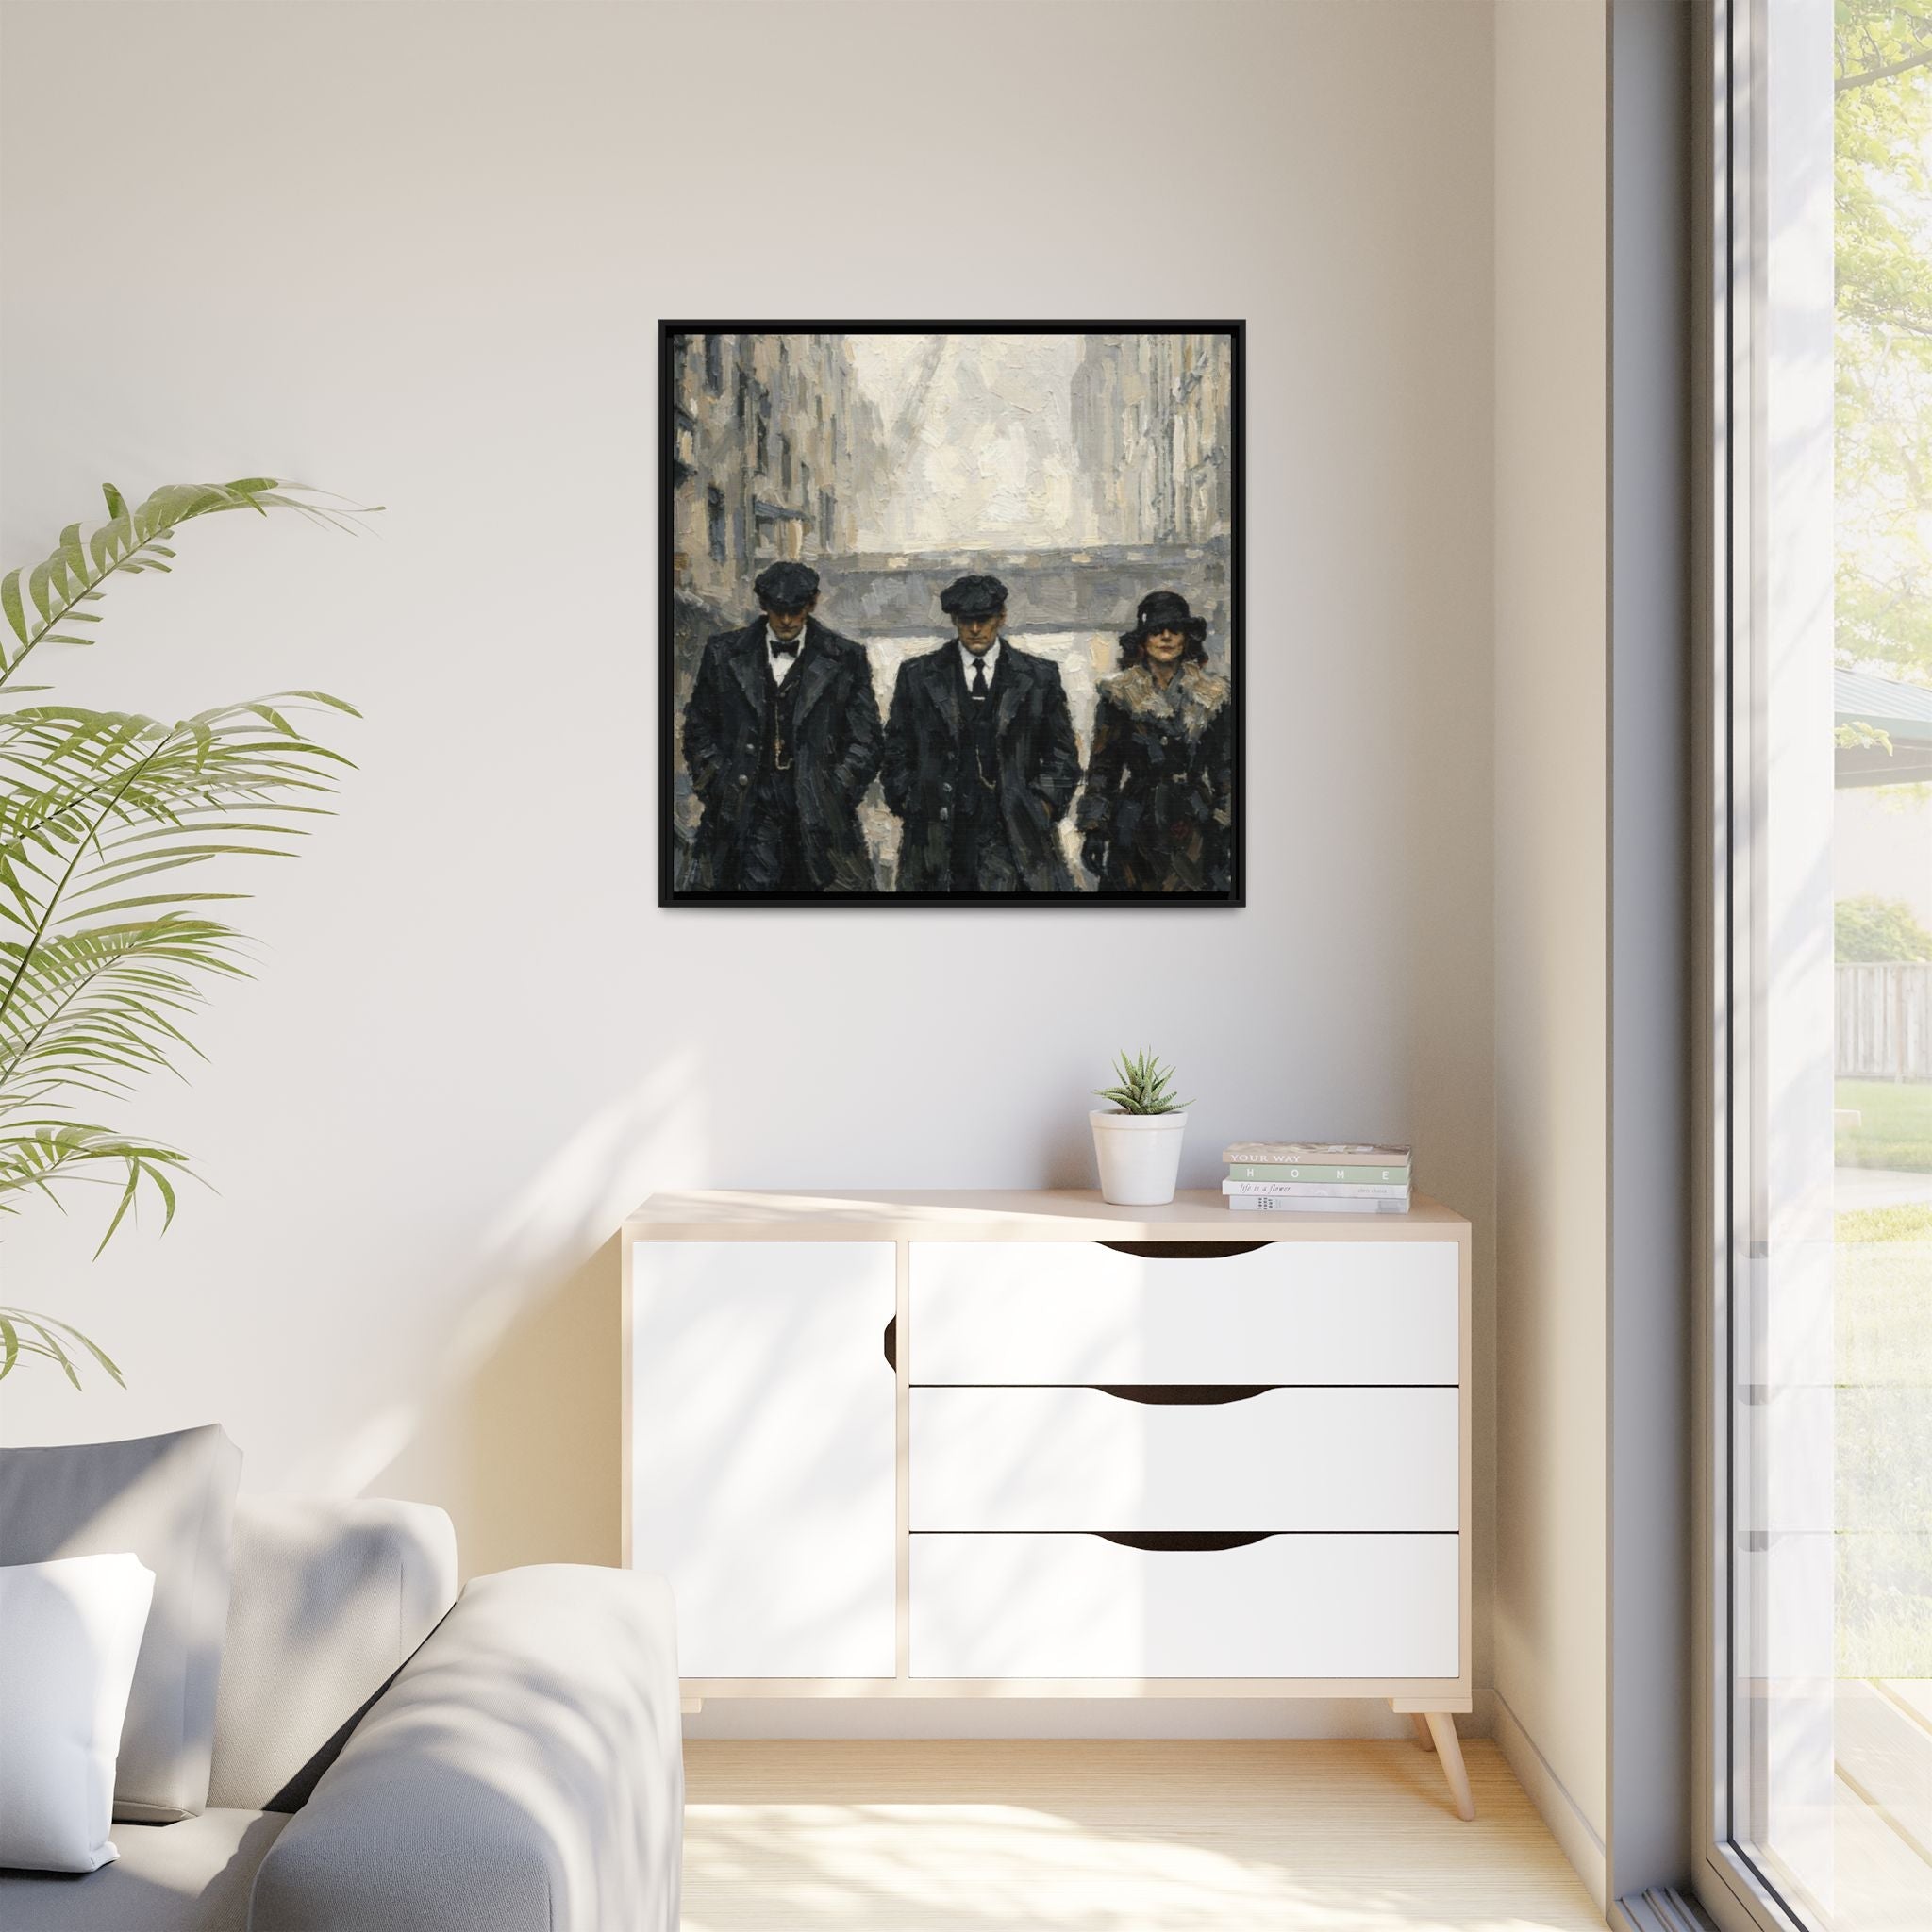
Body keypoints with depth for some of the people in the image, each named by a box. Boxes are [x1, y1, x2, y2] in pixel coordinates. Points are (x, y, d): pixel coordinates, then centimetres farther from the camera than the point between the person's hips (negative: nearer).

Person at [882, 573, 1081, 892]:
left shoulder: (1038, 677, 8)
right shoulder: (918, 675, 9)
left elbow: (1061, 754, 13)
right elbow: (897, 753, 14)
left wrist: (1043, 809, 3)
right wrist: (909, 809, 5)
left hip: (1015, 834, 0)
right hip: (939, 836, 1)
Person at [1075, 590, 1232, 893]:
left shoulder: (1212, 694, 7)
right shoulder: (1120, 694, 2)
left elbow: (1225, 766, 10)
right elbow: (1102, 764, 3)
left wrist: (1227, 828, 4)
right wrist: (1093, 828, -3)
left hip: (1194, 824, 1)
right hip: (1137, 825, -1)